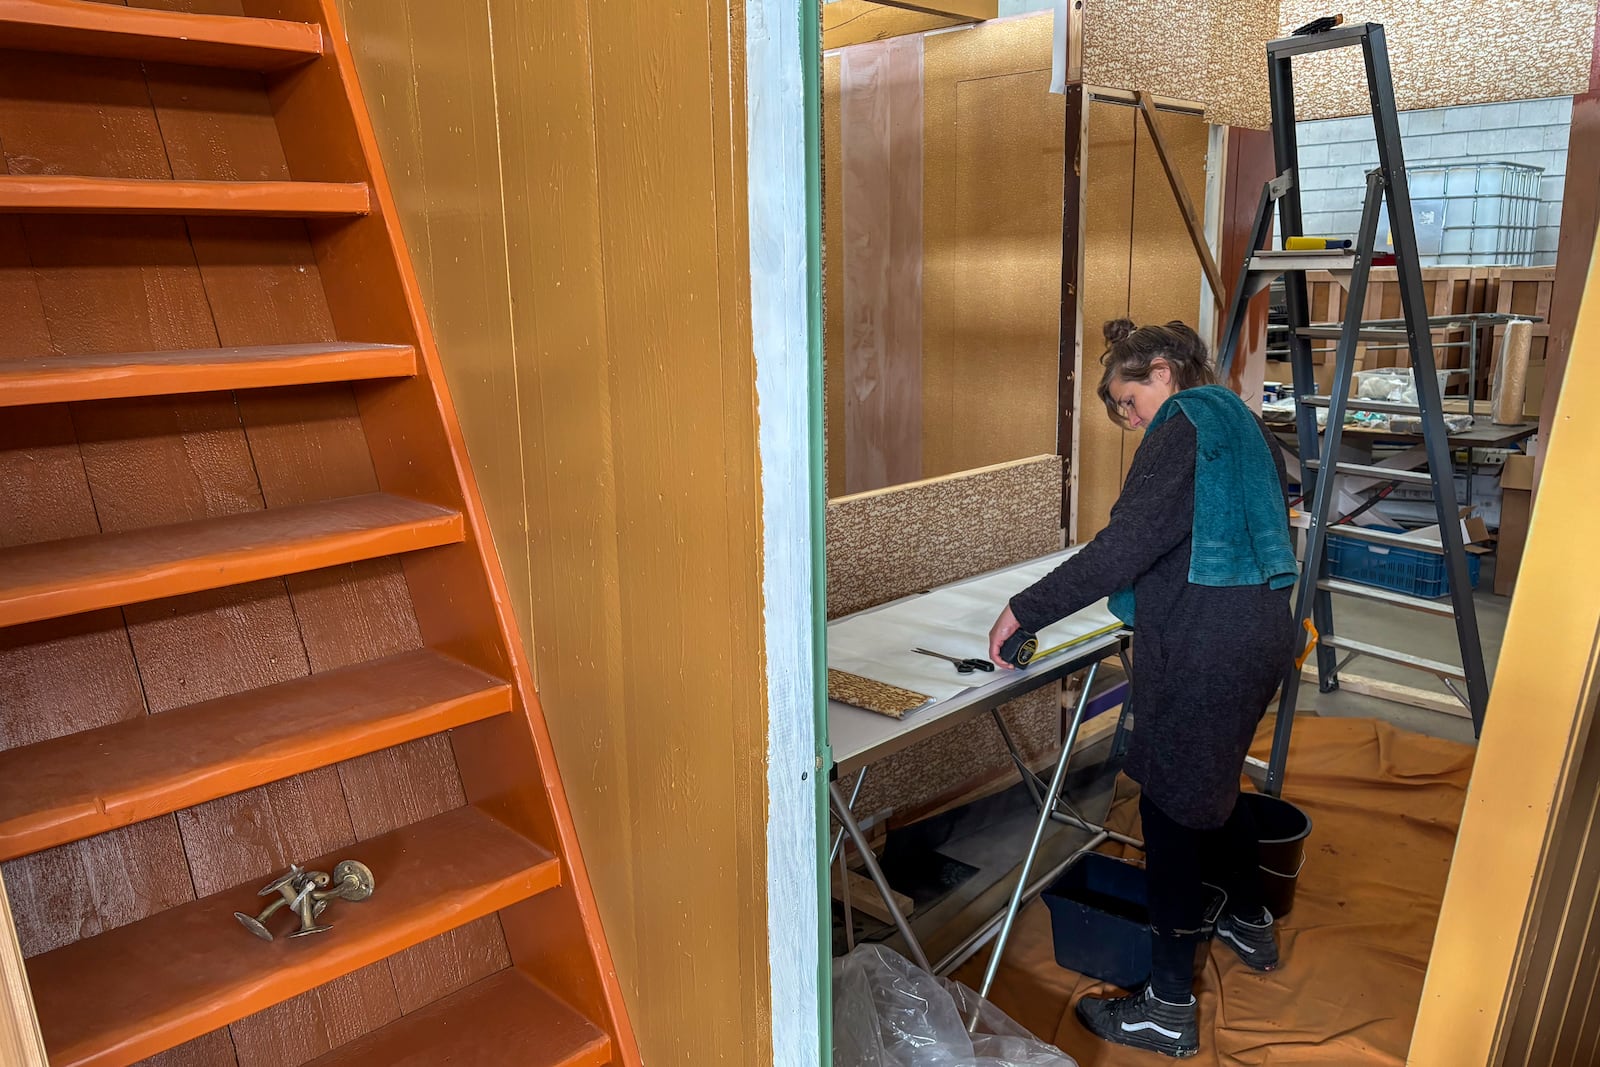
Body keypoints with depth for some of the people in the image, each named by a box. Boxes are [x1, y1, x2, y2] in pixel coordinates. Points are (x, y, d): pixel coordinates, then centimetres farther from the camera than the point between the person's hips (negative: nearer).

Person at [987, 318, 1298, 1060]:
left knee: (1172, 810, 0)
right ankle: (1250, 924, 47)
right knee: (1213, 783, 27)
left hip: (1202, 650, -10)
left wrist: (1025, 610, -20)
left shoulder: (1184, 428, -13)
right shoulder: (1242, 424, 15)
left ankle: (1169, 1009, 11)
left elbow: (1125, 545, -24)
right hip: (1262, 635, 10)